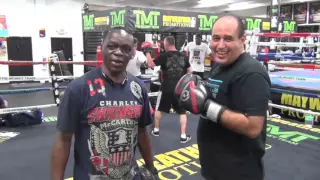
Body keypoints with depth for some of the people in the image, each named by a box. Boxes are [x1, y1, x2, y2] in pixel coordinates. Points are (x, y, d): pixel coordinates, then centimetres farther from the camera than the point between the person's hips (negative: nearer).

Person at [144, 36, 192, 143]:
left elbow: (150, 64, -8)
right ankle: (183, 136, 6)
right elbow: (190, 71, 9)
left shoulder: (164, 56, -7)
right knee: (182, 112, 9)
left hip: (167, 87, -2)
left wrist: (147, 52, 3)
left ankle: (156, 130, 29)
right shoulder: (183, 56, 6)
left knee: (158, 109, 19)